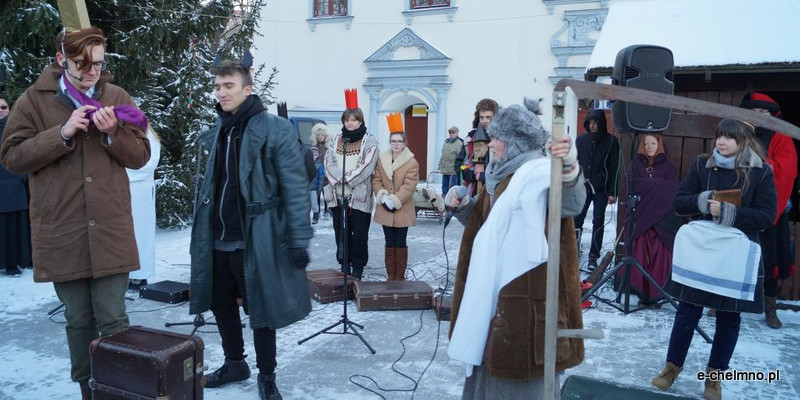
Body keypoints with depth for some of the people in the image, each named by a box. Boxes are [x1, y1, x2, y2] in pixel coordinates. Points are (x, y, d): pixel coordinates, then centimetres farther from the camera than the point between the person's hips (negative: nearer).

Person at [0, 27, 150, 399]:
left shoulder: (117, 97, 6)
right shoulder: (34, 100, 1)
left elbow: (140, 156, 6)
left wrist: (113, 133, -14)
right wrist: (62, 133, -16)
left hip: (110, 232, 0)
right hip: (61, 234, 0)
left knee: (114, 320, 3)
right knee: (78, 322, 12)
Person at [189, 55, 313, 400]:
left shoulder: (275, 130, -11)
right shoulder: (217, 132, 11)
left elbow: (296, 188, -14)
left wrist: (299, 239, -17)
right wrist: (204, 230, 18)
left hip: (255, 241, -7)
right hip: (218, 240, 7)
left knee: (260, 308, 6)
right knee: (222, 305, 17)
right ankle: (234, 363, 38)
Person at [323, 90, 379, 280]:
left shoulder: (369, 142, -1)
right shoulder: (336, 140, 13)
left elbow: (367, 166, -12)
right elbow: (328, 162, 3)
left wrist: (346, 179, -14)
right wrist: (338, 180, -14)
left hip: (359, 196, -4)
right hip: (338, 195, 4)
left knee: (359, 233, 1)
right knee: (341, 232, 9)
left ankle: (358, 267, 14)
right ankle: (344, 265, 21)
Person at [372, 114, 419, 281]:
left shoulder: (412, 162, -8)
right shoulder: (382, 160, 6)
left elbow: (409, 186, -13)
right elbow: (376, 180, 4)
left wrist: (394, 200, -19)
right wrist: (383, 197, -11)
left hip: (402, 210, -4)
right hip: (385, 210, 4)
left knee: (400, 244, 4)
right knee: (389, 243, 11)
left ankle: (400, 277, 13)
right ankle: (390, 276, 20)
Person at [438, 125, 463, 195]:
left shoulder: (459, 143, -9)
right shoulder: (446, 141, 14)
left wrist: (457, 168, -18)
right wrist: (440, 165, 18)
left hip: (453, 171, -8)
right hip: (444, 170, 8)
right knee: (444, 185, 15)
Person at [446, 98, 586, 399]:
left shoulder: (539, 172, -16)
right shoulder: (500, 176, 12)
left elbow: (573, 204, -35)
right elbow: (482, 222, 22)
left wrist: (569, 166, -53)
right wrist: (461, 204, 4)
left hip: (524, 287, -9)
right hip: (494, 284, 9)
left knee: (517, 363, 2)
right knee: (491, 354, 21)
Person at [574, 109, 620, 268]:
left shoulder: (611, 142, -3)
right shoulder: (581, 140, 6)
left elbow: (614, 168, -4)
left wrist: (612, 192, -8)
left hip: (601, 189, -2)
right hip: (582, 187, 2)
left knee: (598, 222, 2)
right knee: (576, 220, -1)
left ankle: (593, 256, 6)